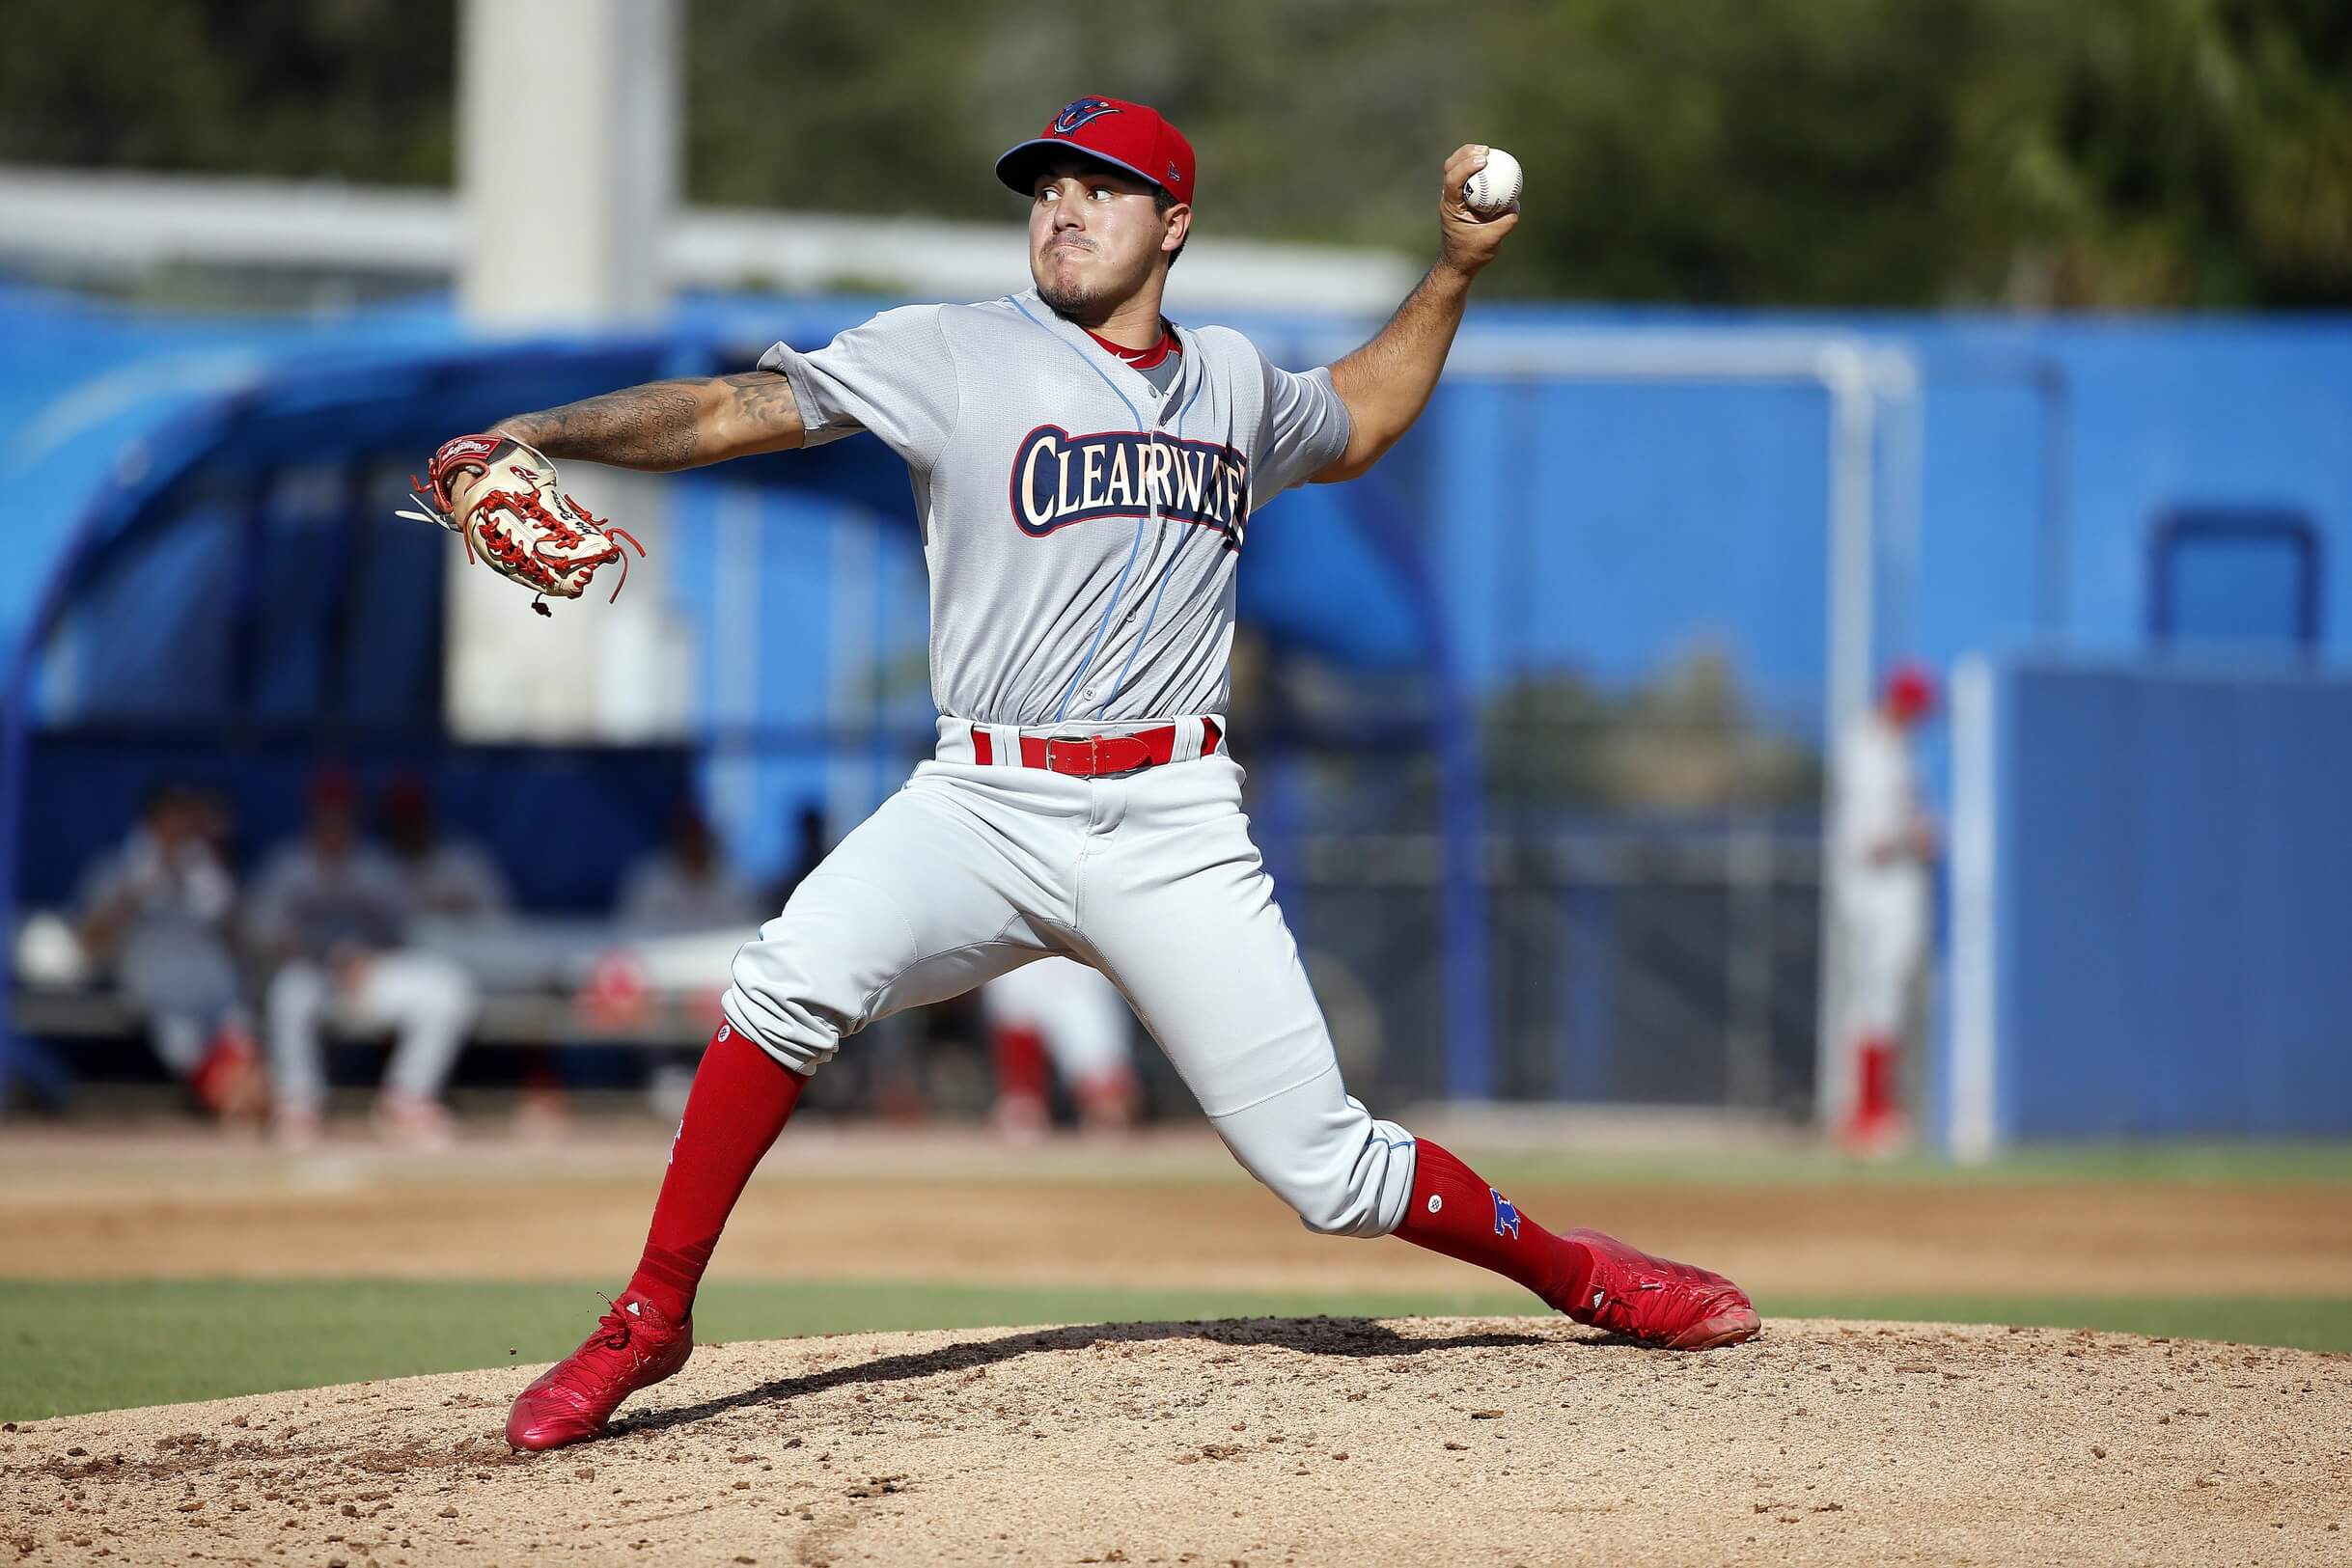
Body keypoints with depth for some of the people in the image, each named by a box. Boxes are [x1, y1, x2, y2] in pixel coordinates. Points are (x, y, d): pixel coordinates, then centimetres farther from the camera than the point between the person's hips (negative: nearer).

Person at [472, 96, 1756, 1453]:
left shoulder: (1233, 379, 15)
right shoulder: (955, 355, 2)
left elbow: (1357, 428, 38)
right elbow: (737, 410, -8)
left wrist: (1456, 270, 27)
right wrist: (531, 433, -21)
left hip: (1173, 829, 2)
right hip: (983, 807, -2)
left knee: (1326, 1171, -2)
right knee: (796, 978, -30)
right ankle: (651, 1320, -17)